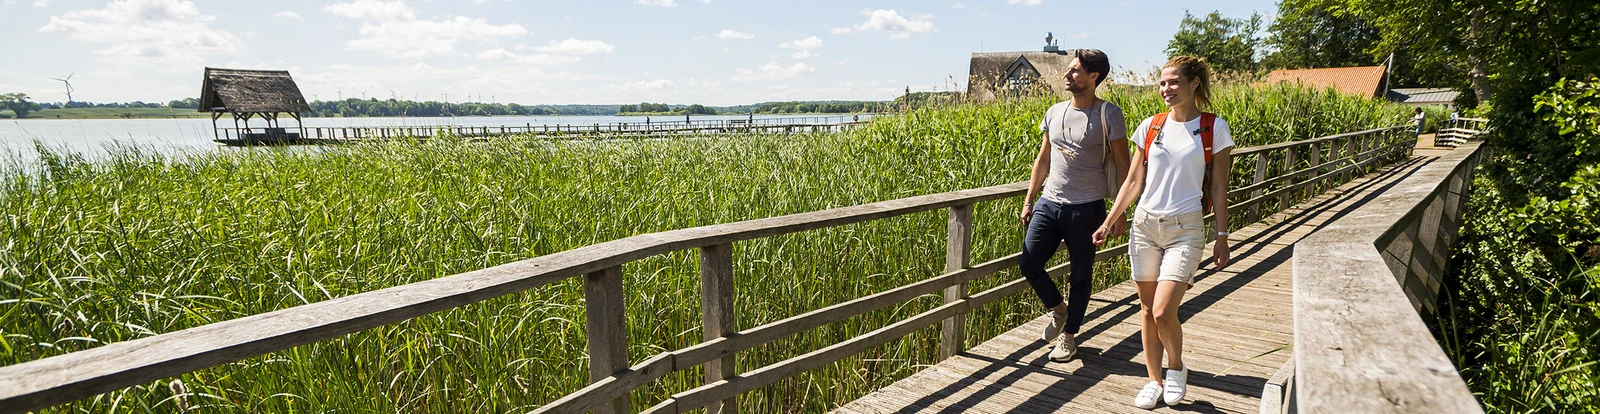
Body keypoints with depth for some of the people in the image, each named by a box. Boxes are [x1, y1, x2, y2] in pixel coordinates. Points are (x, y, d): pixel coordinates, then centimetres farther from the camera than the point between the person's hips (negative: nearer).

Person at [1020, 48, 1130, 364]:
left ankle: (1069, 335, 23)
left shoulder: (1108, 114, -5)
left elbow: (1122, 163, -4)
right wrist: (1029, 200, 13)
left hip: (1086, 208, -4)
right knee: (1028, 264, -2)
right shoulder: (1054, 112, 9)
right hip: (1049, 203, 5)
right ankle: (1057, 308, 25)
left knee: (1081, 275, 6)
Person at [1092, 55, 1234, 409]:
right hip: (1145, 225, 4)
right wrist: (1109, 223, 6)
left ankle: (1176, 369, 16)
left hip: (1185, 228, -3)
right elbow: (1133, 182, 9)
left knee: (1163, 312, -13)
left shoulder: (1214, 128, -2)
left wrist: (1222, 238, -1)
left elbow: (1219, 188, 1)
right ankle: (1154, 380, 25)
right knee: (1147, 310, 9)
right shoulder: (1150, 127, 5)